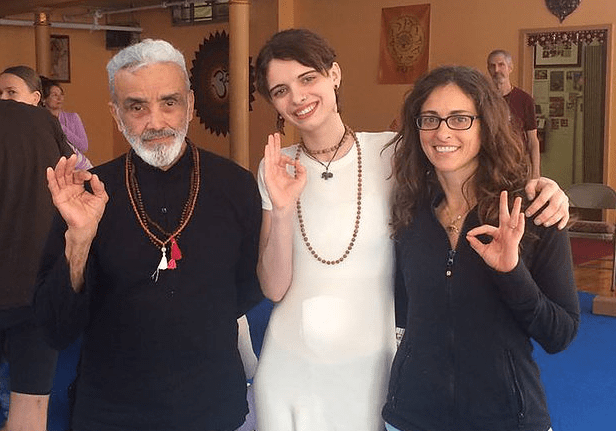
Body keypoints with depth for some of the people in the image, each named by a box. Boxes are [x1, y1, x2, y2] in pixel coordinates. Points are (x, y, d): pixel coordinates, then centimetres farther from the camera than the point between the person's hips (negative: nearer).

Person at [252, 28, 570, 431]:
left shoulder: (390, 152, -8)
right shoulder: (276, 169, -2)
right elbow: (274, 288, -5)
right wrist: (281, 211, -20)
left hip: (368, 367, -2)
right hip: (288, 366, 2)